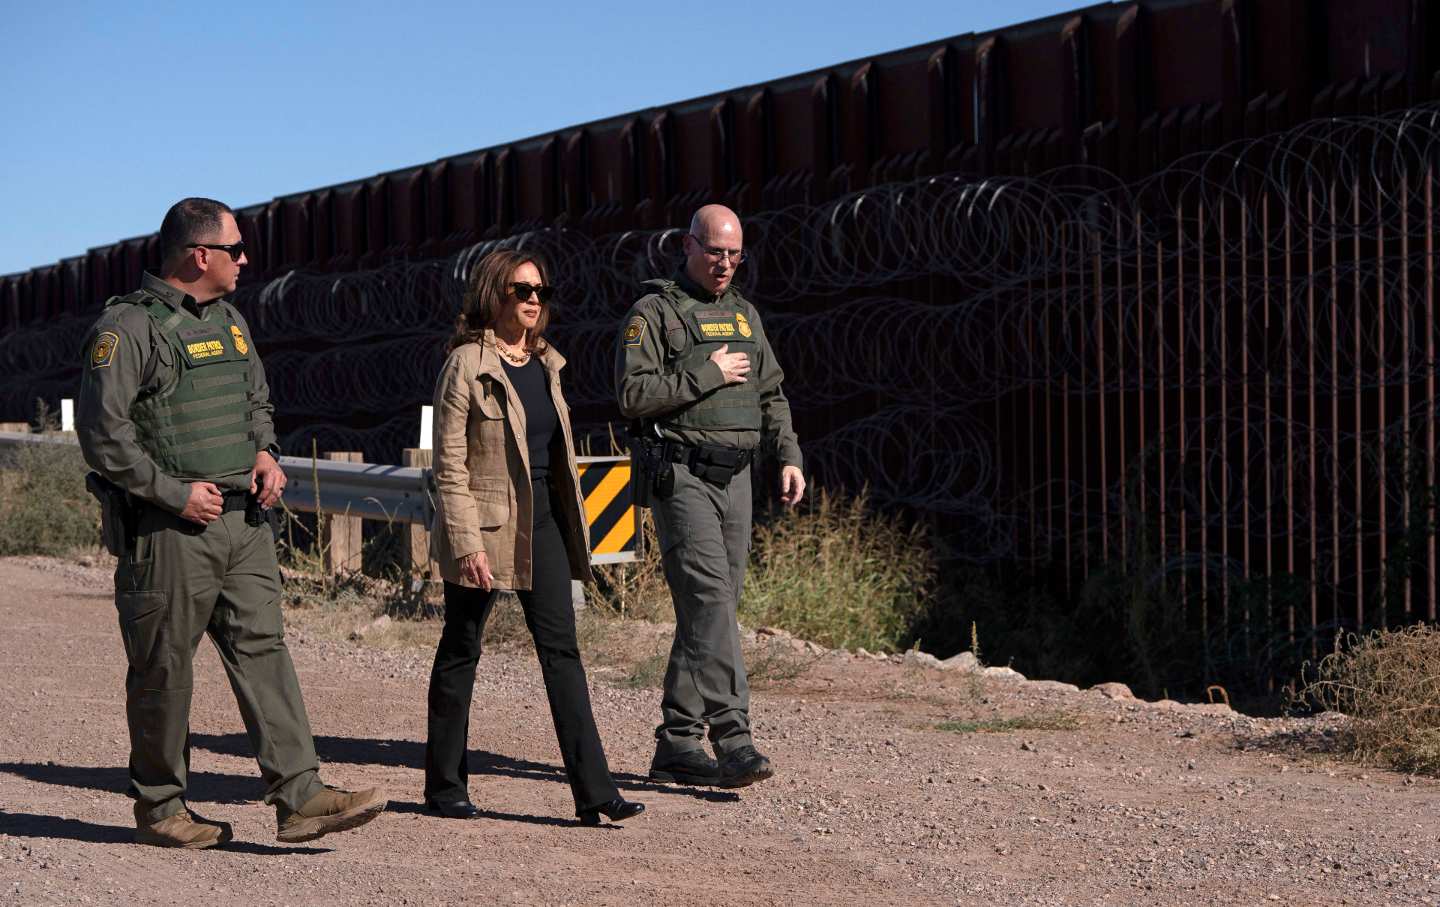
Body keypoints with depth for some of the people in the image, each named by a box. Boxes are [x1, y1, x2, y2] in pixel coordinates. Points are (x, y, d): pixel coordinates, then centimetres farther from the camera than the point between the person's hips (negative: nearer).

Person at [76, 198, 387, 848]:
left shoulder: (229, 321, 16)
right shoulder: (130, 327, -10)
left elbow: (257, 400, 29)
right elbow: (101, 431, -15)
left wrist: (265, 452, 8)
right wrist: (174, 492, -15)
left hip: (242, 520, 7)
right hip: (167, 529, -7)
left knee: (263, 648, -1)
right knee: (163, 669, 2)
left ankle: (300, 798, -4)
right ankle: (158, 808, 15)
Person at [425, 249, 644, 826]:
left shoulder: (544, 363, 11)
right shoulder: (467, 365, -10)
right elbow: (449, 464, -13)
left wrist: (570, 521, 17)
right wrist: (468, 543, -19)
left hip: (542, 520, 6)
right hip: (485, 523, -6)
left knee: (561, 648, -1)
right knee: (461, 652, 7)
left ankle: (593, 791, -5)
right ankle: (445, 786, 19)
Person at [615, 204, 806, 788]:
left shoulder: (745, 315, 19)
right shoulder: (654, 313, -2)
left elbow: (771, 394, 22)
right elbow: (633, 393, -13)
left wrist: (789, 457, 9)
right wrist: (708, 375, -13)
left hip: (735, 477, 7)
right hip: (681, 476, -7)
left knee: (707, 609, 5)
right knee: (710, 599, -17)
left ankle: (677, 744, 10)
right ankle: (732, 734, -21)